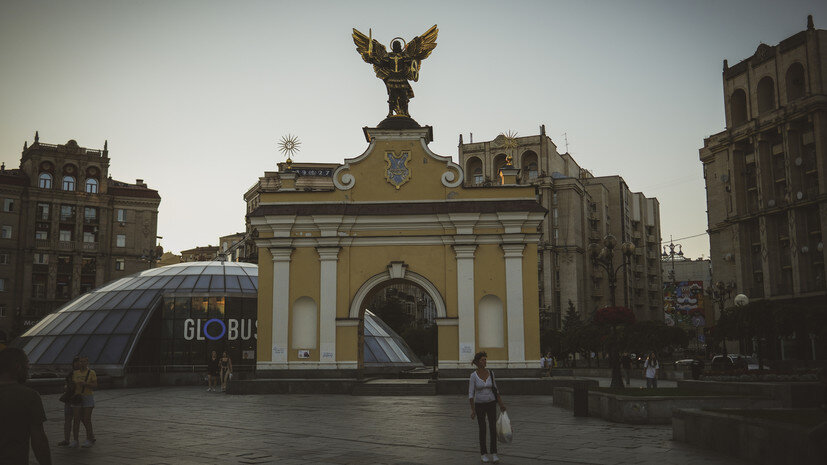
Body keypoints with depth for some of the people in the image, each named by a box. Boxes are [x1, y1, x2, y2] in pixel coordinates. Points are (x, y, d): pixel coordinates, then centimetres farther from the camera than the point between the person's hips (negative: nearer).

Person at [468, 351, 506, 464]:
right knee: (482, 430, 5)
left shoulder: (490, 373, -1)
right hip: (479, 405, -2)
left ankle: (494, 454, -2)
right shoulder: (473, 375, -11)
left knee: (493, 428, -9)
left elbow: (495, 389, 8)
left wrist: (501, 404, 6)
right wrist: (473, 410, -16)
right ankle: (483, 454, 20)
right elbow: (471, 394, -11)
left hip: (491, 404, 2)